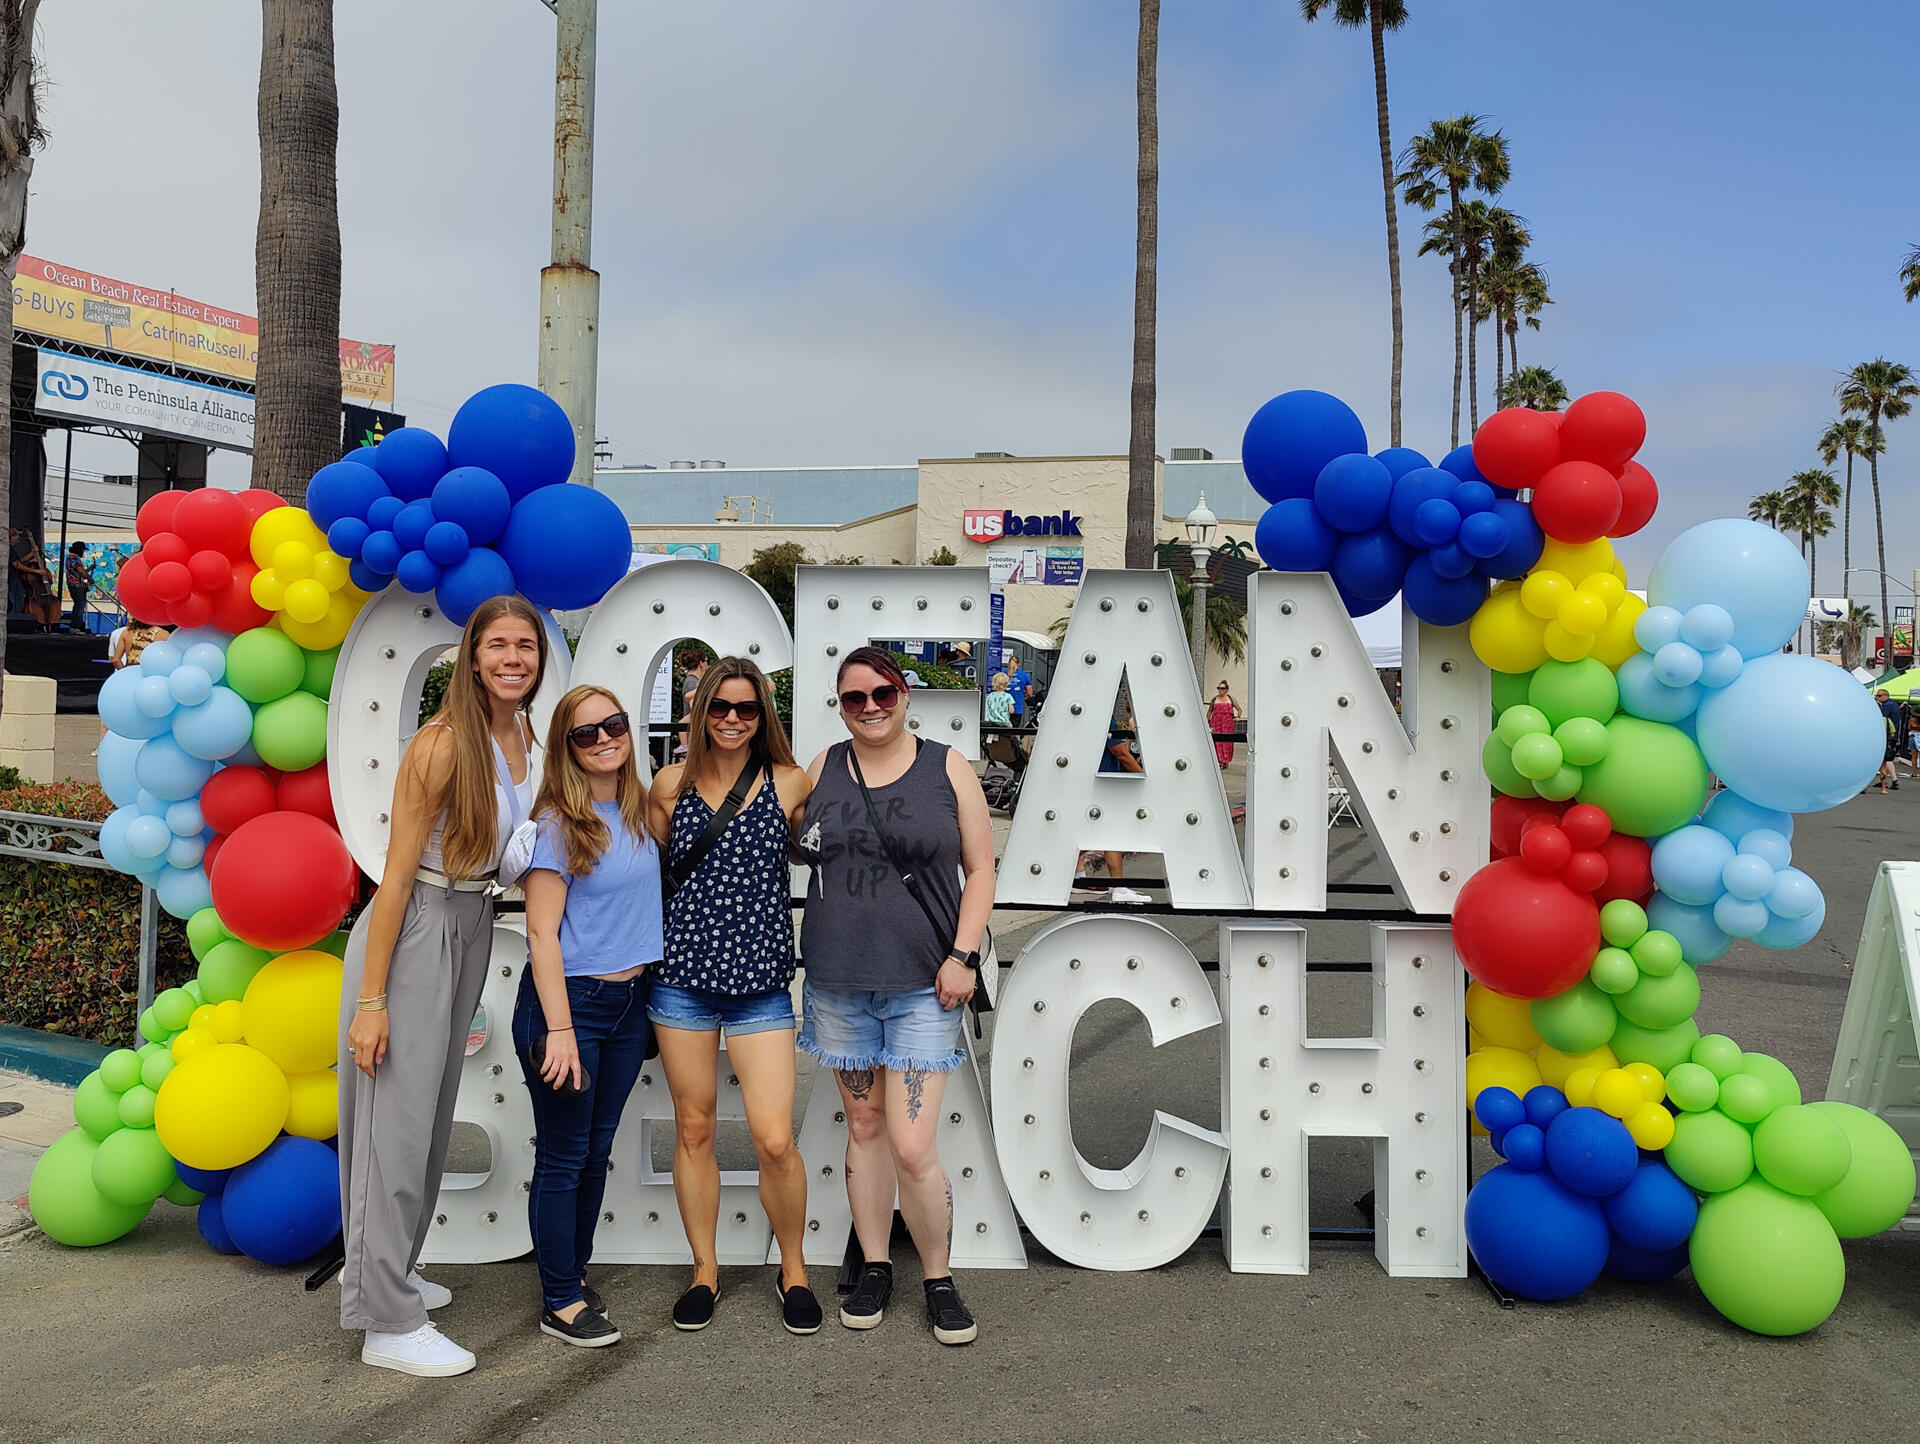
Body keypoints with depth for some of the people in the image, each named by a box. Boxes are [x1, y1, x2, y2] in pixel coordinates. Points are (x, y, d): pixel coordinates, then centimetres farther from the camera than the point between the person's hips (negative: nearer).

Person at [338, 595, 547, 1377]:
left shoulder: (522, 735, 2)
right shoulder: (442, 744, -21)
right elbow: (396, 877, -19)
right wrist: (370, 1000, -18)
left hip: (473, 927, 8)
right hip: (414, 931, -8)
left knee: (433, 1114, 19)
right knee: (397, 1123, 1)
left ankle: (388, 1272, 38)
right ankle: (389, 1324, 13)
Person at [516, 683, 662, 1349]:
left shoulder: (640, 811, 6)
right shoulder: (557, 824, -13)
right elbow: (542, 932, -15)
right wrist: (559, 1029, -19)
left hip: (629, 1000, 6)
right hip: (569, 1000, -6)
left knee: (597, 1150, 17)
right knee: (563, 1157, 4)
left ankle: (574, 1274, 33)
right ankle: (561, 1303, 18)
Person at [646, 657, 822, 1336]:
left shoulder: (789, 784, 0)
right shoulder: (671, 784, 4)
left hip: (761, 984, -2)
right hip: (682, 977, 2)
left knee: (775, 1140, -5)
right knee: (693, 1128, 11)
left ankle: (793, 1269, 20)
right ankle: (705, 1271, 30)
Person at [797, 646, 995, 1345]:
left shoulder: (947, 767, 0)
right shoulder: (822, 770, 6)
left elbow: (980, 868, 1)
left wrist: (963, 955, -6)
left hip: (922, 986, -3)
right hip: (838, 985, 3)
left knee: (913, 1147, -6)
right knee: (864, 1126, 14)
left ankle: (939, 1278, 17)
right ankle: (874, 1268, 31)